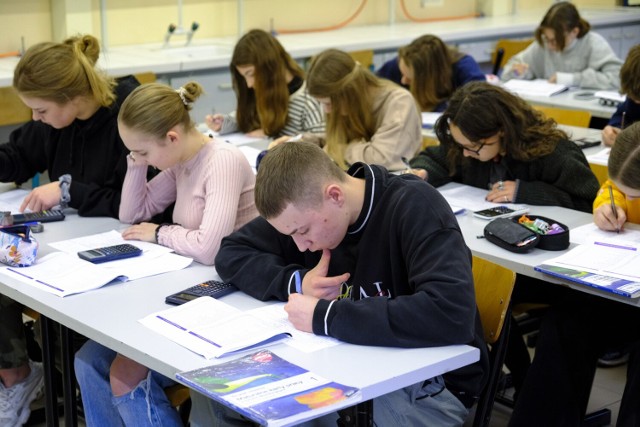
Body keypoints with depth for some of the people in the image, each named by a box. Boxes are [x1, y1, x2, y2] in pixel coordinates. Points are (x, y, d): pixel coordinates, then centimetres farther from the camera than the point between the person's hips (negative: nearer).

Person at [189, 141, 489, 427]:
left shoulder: (414, 207, -23)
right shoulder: (303, 206, -4)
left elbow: (453, 314, -36)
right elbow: (230, 254, 4)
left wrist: (325, 316, -33)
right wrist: (296, 281, -16)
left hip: (428, 378, -5)